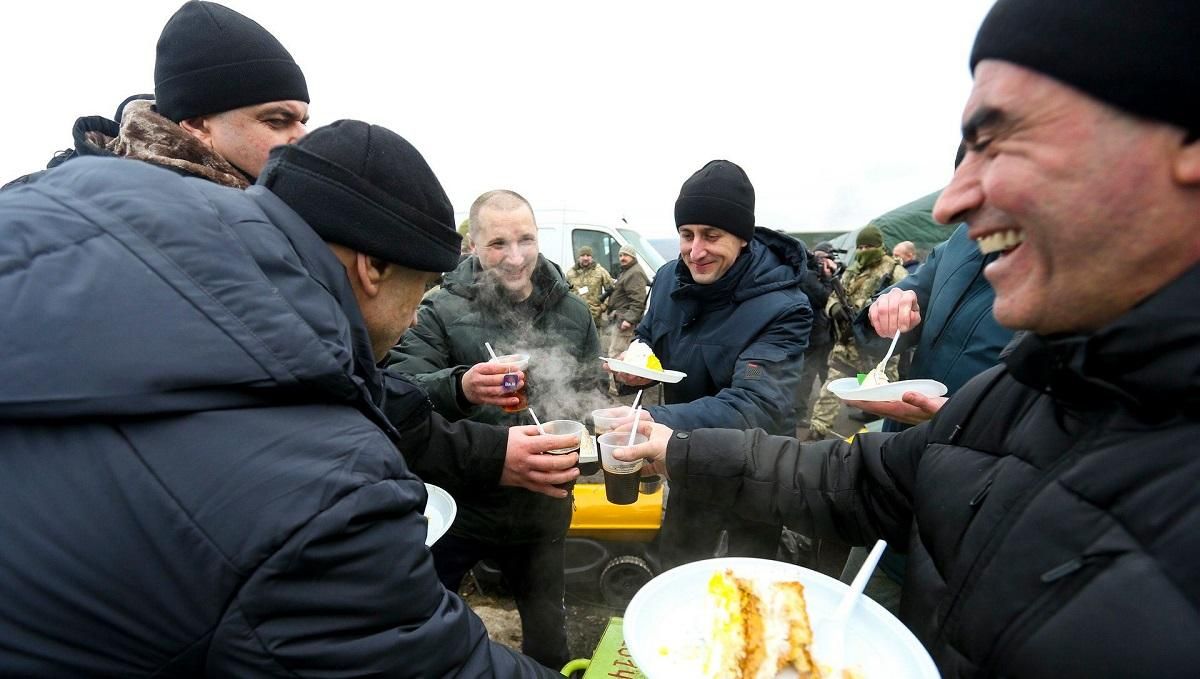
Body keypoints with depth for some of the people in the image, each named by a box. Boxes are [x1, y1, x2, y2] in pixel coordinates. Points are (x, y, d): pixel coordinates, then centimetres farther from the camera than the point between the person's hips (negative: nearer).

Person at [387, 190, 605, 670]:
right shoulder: (442, 309, -13)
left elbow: (593, 394, 10)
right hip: (458, 503, -3)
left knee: (548, 630, 25)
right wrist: (459, 387, -39)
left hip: (542, 507, 3)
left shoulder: (572, 312, -1)